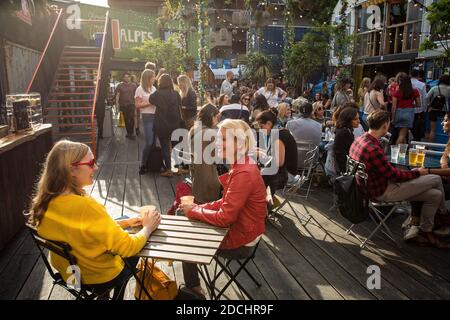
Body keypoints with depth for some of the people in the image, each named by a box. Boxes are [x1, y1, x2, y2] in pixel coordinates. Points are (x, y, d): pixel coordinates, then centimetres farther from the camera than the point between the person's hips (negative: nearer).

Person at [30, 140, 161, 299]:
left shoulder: (46, 201, -12)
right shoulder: (86, 207, -37)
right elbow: (128, 247, -27)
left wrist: (124, 223, 2)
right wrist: (147, 228, -10)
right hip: (99, 278, -6)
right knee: (133, 254, 25)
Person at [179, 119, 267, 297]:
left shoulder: (244, 174, -29)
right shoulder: (241, 165, 2)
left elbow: (224, 218, -28)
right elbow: (226, 203, 9)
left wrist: (193, 211, -15)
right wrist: (198, 207, -3)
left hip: (241, 241, -9)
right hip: (239, 228, 9)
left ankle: (192, 288, 30)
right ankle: (193, 285, 28)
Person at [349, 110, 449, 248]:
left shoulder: (359, 140, 0)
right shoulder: (373, 149, -31)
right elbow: (394, 175, -20)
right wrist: (418, 173, -2)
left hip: (373, 185, 9)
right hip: (383, 193, -9)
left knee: (435, 194, 13)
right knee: (436, 179, -1)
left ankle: (426, 231, 26)